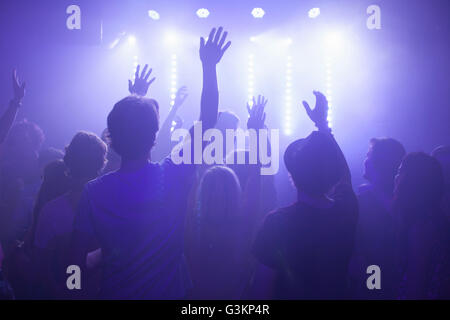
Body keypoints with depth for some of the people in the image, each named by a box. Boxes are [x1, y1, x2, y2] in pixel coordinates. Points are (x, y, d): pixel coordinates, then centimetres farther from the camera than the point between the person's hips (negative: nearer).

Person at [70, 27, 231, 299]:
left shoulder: (95, 191, -18)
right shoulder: (173, 176, -19)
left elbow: (78, 260, -8)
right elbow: (208, 120, -10)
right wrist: (209, 66, -4)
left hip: (116, 291, 0)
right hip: (170, 291, 0)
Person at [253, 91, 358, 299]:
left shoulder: (279, 221, -32)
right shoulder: (346, 209, -20)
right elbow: (342, 172, 1)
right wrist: (322, 124, 11)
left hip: (290, 293, -3)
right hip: (335, 292, 4)